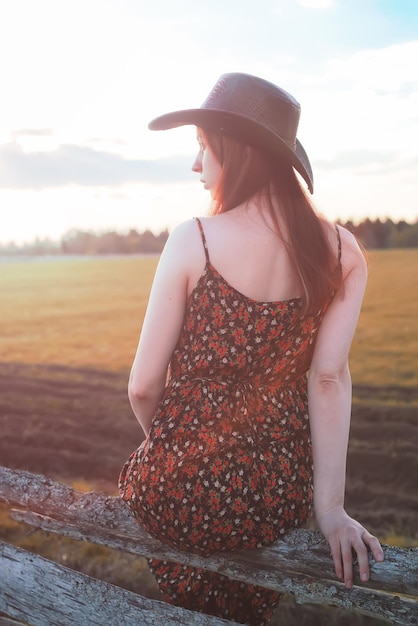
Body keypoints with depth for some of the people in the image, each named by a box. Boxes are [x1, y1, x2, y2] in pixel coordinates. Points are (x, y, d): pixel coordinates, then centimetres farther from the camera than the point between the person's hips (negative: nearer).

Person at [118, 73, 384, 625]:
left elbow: (144, 388, -12)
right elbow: (329, 379, -13)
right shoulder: (342, 253, -6)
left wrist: (172, 455, 7)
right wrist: (330, 509, -12)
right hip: (278, 504, 3)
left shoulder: (191, 242, -15)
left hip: (180, 499, -3)